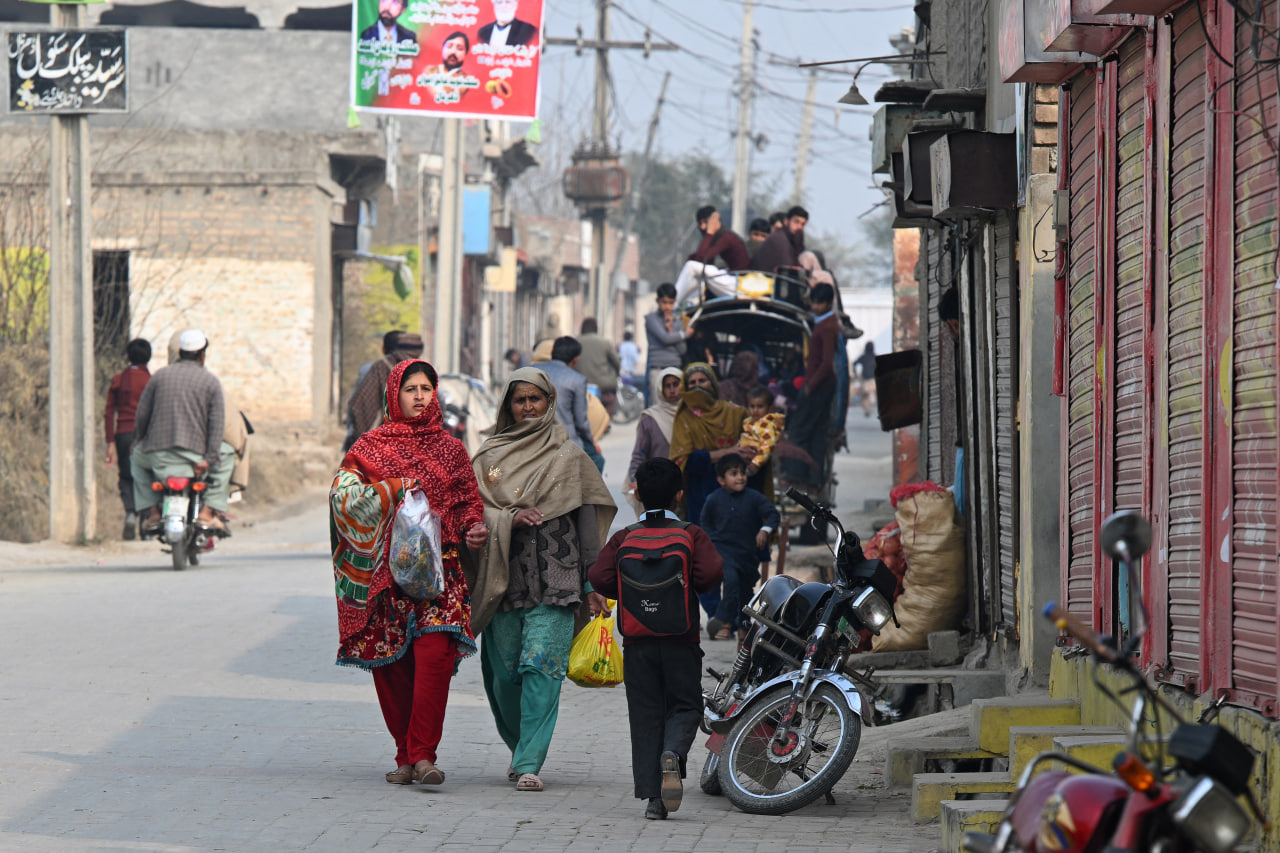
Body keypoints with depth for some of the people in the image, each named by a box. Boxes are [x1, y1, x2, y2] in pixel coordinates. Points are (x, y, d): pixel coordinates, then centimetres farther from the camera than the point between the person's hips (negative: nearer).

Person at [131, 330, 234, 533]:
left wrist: (138, 440, 22)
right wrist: (209, 459, -5)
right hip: (196, 452, -2)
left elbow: (142, 413, 5)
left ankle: (151, 511, 19)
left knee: (137, 459, 34)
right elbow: (217, 423, -4)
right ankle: (208, 512, 13)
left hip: (159, 451, 2)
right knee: (226, 456, 26)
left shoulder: (160, 375, 6)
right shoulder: (211, 381, 4)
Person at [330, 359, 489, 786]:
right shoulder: (372, 445, 9)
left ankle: (422, 755, -18)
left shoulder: (450, 449, 14)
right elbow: (343, 490, -1)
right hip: (386, 569, 0)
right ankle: (405, 755, 15)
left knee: (435, 655, -17)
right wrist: (393, 491, -12)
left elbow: (467, 500, 18)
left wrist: (474, 528, -2)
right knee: (390, 665, 1)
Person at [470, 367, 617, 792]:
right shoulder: (491, 455, 11)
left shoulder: (569, 456, 7)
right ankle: (521, 747, 27)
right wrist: (510, 519, -15)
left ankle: (529, 762, -15)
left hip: (554, 580, -2)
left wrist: (591, 586, 4)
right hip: (504, 578, 2)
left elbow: (587, 522, 7)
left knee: (541, 666, -14)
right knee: (505, 672, 4)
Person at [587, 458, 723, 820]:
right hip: (681, 638, -1)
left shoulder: (623, 538, 3)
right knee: (685, 705, 10)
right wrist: (691, 588, 5)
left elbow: (599, 577, -10)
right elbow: (711, 573, -16)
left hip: (637, 639, 1)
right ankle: (672, 754, -23)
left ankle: (652, 795, -1)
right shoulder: (692, 535, -1)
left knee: (645, 713, 5)